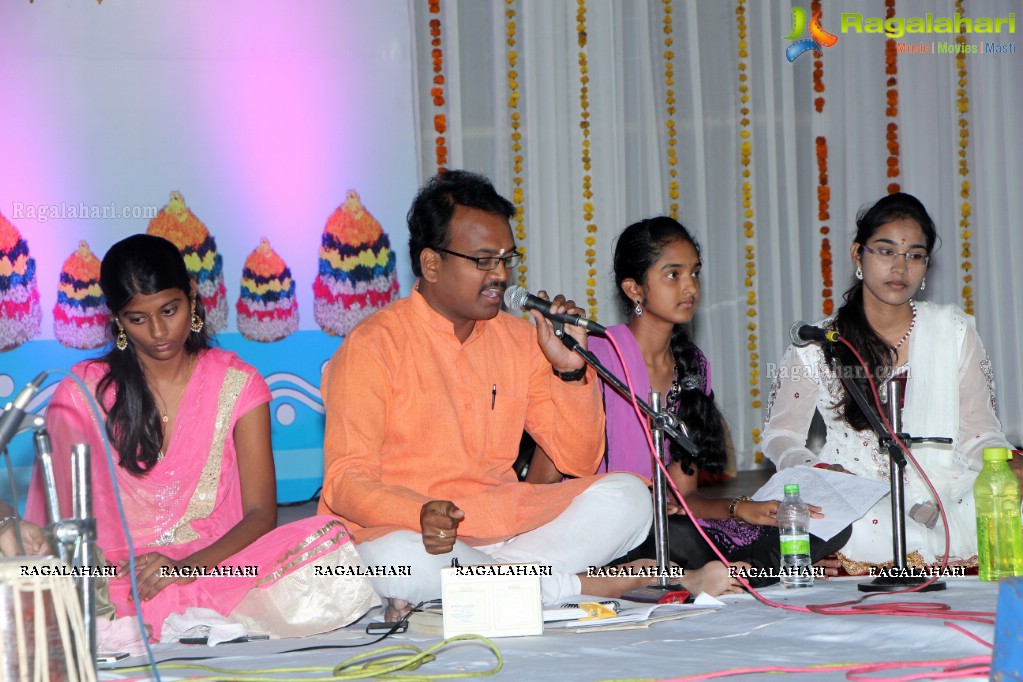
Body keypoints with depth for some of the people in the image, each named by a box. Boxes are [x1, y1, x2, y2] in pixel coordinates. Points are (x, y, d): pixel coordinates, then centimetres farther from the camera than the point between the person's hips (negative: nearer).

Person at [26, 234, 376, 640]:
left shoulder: (237, 385, 7)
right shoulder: (82, 394, 5)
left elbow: (261, 513, -1)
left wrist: (189, 568, -20)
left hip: (216, 564, 2)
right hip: (119, 574, -1)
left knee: (328, 541, -29)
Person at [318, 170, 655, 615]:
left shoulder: (520, 339, 12)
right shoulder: (375, 345, -6)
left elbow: (579, 461, 12)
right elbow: (347, 481, -13)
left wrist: (570, 369, -4)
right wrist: (420, 515, -33)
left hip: (503, 524, 5)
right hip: (403, 528, -5)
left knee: (626, 495, -13)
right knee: (395, 561, -39)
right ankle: (572, 586, -20)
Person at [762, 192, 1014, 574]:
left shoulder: (954, 332, 11)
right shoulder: (817, 344, 7)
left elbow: (978, 435, 9)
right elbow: (780, 435, 12)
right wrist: (818, 471, -10)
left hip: (947, 496, 0)